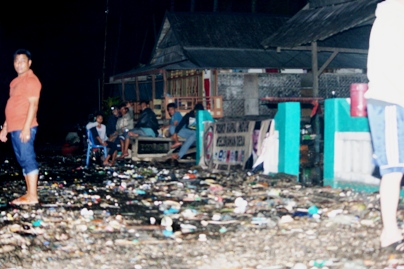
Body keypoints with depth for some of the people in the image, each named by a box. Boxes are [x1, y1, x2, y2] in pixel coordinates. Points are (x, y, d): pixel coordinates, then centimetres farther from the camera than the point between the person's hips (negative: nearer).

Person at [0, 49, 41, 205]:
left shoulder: (31, 80, -8)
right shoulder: (16, 81, 20)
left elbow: (33, 105, -16)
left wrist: (26, 128, -22)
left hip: (24, 128, -9)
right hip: (14, 128, 9)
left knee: (27, 159, -10)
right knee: (23, 160, 9)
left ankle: (32, 196, -10)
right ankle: (29, 194, 12)